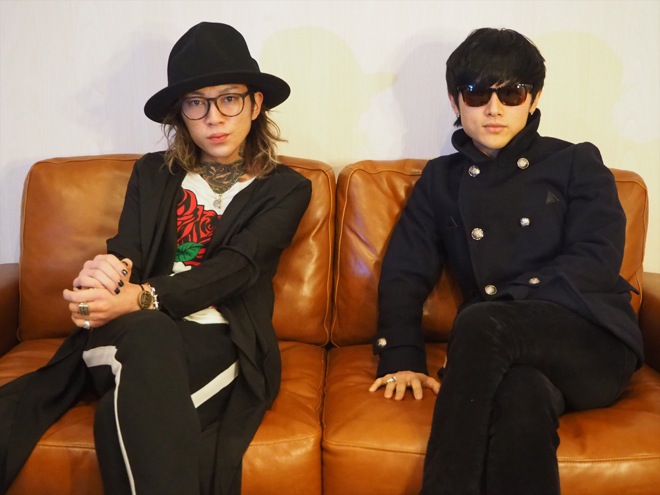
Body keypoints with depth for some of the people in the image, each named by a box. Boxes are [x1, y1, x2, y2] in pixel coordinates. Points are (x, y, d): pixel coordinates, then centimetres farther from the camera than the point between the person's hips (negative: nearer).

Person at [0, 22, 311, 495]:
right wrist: (108, 273, -24)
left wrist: (142, 298, -25)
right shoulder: (152, 174, 19)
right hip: (136, 333, 2)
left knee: (123, 418, -35)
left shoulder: (285, 188, 9)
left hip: (221, 342, -2)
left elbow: (237, 265, -8)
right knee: (149, 333, -37)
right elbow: (127, 251, 4)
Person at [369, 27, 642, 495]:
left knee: (479, 324, -33)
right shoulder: (441, 180, 16)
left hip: (594, 339, -1)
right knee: (522, 395, -37)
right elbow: (404, 274, 8)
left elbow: (598, 260, -4)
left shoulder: (577, 163, 11)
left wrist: (501, 302, -15)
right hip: (509, 353, 1)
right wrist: (403, 359, -8)